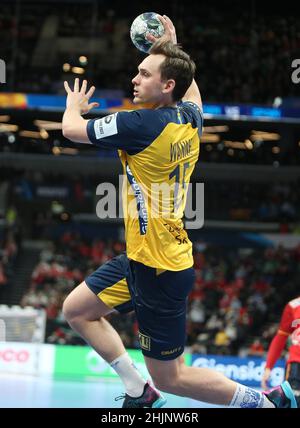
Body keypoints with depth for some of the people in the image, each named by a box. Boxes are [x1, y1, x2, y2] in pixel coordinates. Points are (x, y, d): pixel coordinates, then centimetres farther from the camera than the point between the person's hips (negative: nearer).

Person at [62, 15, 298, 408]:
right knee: (77, 310, 18)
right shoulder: (191, 118, 1)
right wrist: (171, 45, 34)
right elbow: (191, 90, 29)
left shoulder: (144, 124, -22)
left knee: (170, 378, 1)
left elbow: (72, 129, -7)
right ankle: (140, 395, 20)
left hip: (159, 271, -9)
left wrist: (74, 104, 14)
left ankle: (266, 401, 10)